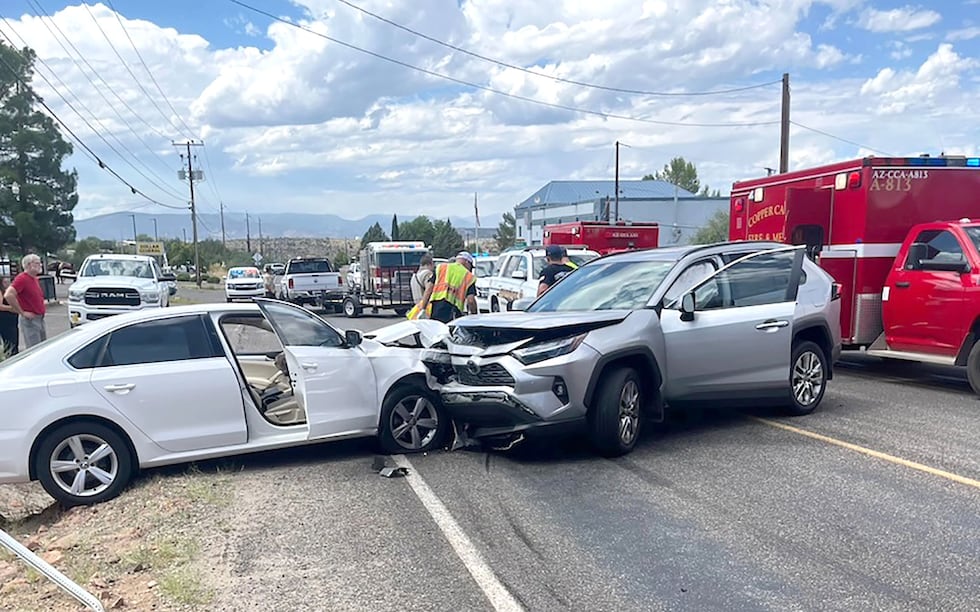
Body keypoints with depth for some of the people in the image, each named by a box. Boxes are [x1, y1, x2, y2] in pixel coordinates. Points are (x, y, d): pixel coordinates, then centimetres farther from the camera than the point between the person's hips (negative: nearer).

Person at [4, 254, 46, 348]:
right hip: (30, 320, -9)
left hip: (40, 319, 9)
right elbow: (8, 295, -27)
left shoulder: (34, 279, 13)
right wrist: (22, 312, -21)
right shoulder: (22, 278, -14)